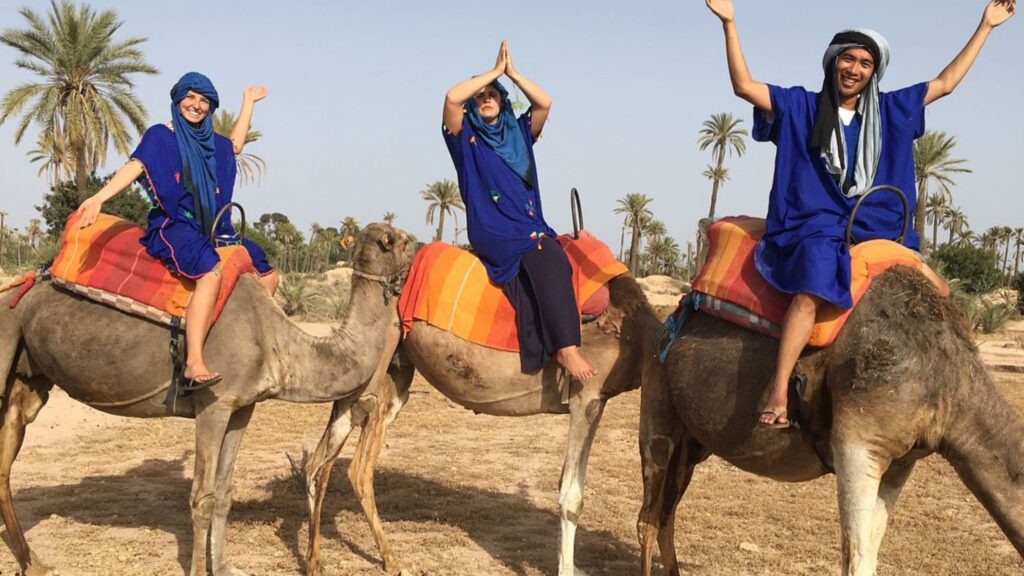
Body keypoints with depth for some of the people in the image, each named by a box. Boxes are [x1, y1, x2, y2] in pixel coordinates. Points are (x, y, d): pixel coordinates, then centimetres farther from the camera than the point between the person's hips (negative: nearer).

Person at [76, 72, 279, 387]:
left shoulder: (211, 142, 20)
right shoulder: (160, 135, 1)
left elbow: (235, 145, 41)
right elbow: (135, 167, -12)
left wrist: (248, 101, 44)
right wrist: (99, 198, -28)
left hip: (212, 229, 8)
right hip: (173, 226, -8)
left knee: (268, 276, 5)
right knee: (211, 272, -38)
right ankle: (194, 362, -45)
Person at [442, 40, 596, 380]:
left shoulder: (518, 132, 23)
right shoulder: (466, 136, 11)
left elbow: (544, 103, 10)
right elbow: (452, 97, -7)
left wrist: (512, 73, 8)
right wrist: (495, 70, 1)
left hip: (531, 225, 5)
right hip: (492, 231, -5)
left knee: (555, 260, -27)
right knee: (546, 261, -31)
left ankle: (563, 346, -35)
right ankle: (565, 347, -37)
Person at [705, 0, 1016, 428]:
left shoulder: (890, 110, 14)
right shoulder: (800, 107, 4)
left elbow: (945, 83, 21)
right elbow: (744, 86, -6)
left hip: (876, 227, 5)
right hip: (816, 225, -5)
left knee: (938, 295, -4)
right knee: (812, 292, -35)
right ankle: (778, 392, -40)